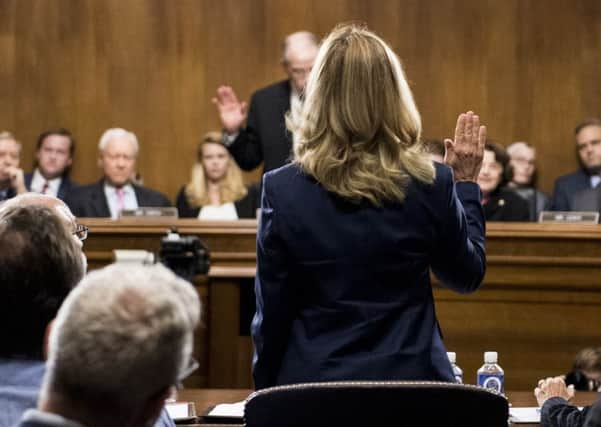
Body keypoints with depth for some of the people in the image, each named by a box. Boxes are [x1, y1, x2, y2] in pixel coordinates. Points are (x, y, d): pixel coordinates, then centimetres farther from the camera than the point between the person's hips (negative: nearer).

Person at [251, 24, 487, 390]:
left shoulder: (283, 190, -9)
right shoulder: (432, 184, -8)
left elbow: (271, 314, -3)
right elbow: (467, 276, 10)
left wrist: (265, 394, 10)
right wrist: (465, 183, 18)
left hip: (313, 384, 0)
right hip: (411, 381, 1)